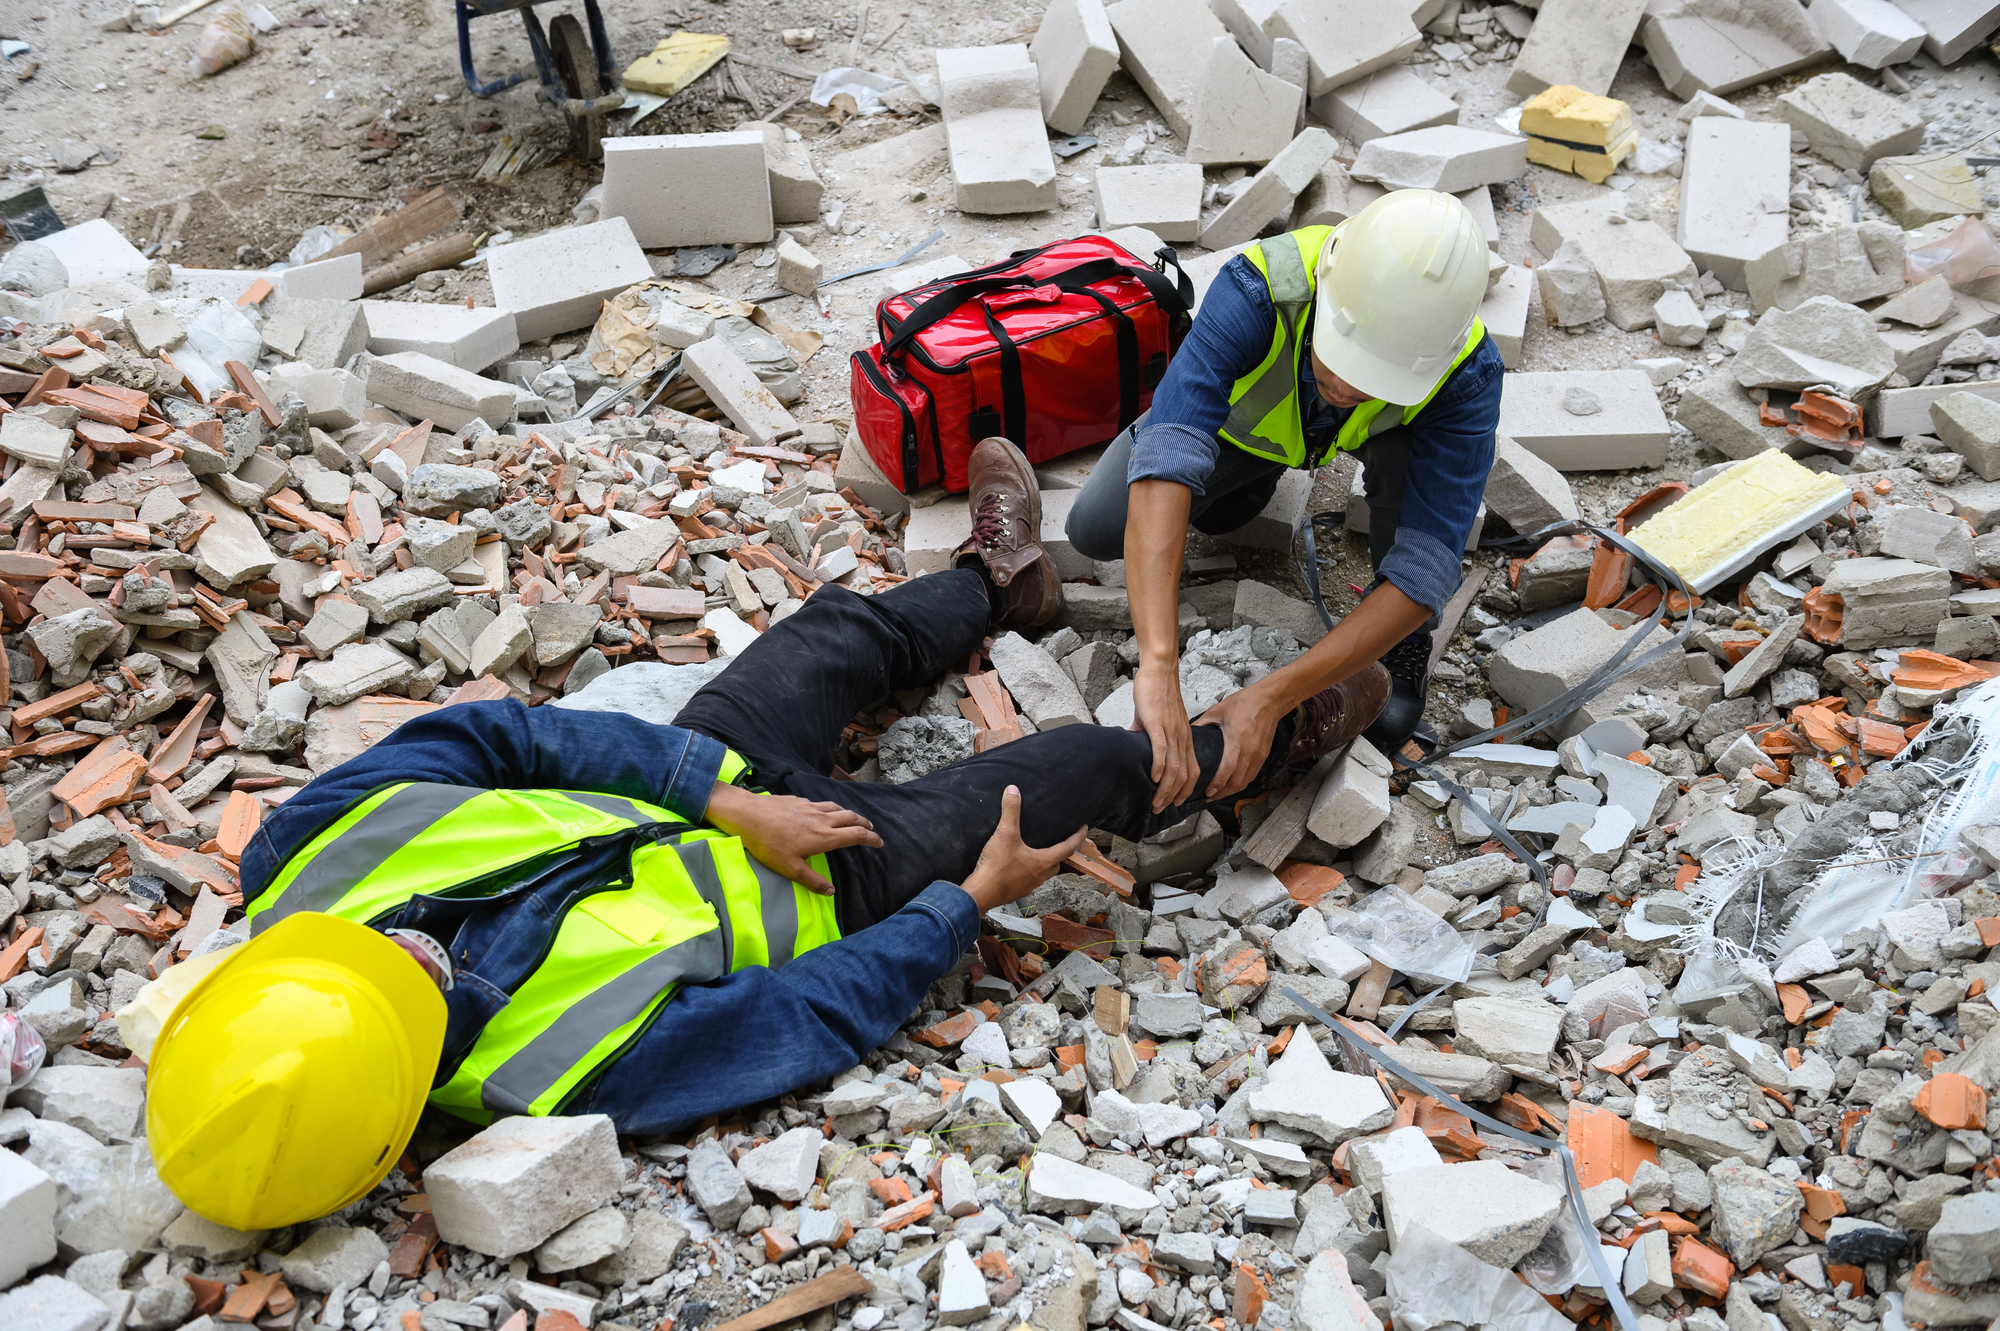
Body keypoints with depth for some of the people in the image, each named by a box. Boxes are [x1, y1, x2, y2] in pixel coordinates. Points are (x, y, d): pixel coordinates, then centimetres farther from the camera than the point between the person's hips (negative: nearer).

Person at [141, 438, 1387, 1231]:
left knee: (838, 628, 23)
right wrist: (974, 898, -16)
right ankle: (1259, 747, 37)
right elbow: (829, 1010, -26)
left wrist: (718, 790, -22)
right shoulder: (583, 1064, -38)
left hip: (701, 794, 6)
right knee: (1097, 763, 4)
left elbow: (490, 735, -19)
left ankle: (995, 584, 58)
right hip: (828, 884, -6)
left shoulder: (309, 859, -25)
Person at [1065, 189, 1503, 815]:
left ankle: (1404, 641, -5)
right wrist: (1158, 667, -68)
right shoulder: (1255, 292, -46)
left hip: (1376, 432, -1)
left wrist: (1271, 698, -52)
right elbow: (1164, 462, -57)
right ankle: (1256, 474, 20)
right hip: (1243, 415, 1)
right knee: (1096, 530, -9)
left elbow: (1424, 572, -42)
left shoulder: (1466, 372, -41)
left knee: (1411, 461, -35)